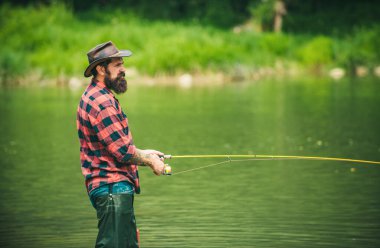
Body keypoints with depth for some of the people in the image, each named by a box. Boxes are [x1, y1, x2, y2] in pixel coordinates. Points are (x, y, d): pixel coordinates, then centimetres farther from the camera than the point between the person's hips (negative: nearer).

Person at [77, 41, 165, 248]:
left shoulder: (96, 96, 17)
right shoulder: (101, 102, -18)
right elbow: (122, 150, -19)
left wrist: (144, 153, 16)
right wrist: (150, 161, -3)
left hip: (117, 186, 11)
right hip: (111, 186, -11)